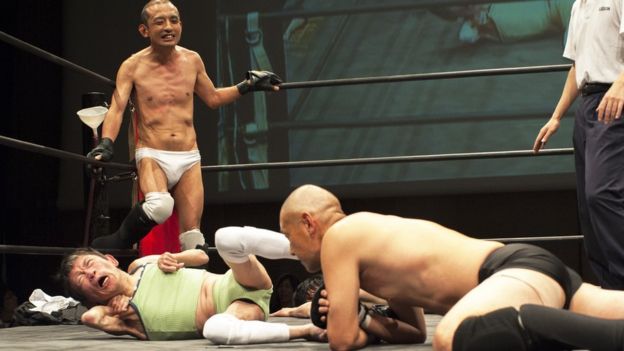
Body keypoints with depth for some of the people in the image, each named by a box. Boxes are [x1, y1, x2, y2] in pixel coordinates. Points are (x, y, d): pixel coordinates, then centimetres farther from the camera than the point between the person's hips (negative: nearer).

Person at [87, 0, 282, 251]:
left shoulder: (192, 61, 7)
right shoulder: (133, 66, -3)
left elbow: (213, 98, 23)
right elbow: (117, 109, -12)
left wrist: (248, 86, 19)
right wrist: (106, 143, -29)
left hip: (189, 158, 4)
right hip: (152, 156, -3)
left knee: (192, 237, -1)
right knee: (159, 207, -33)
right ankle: (120, 242, -7)